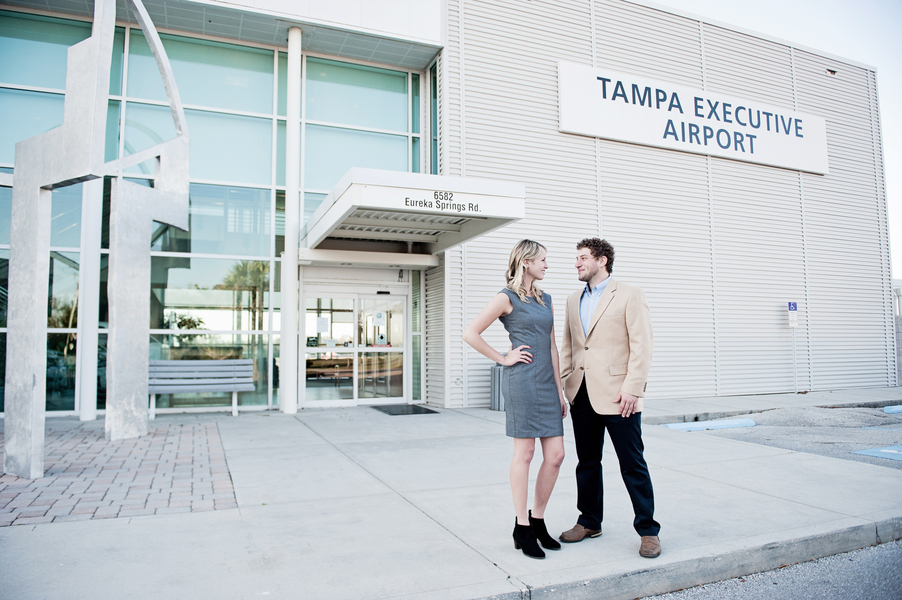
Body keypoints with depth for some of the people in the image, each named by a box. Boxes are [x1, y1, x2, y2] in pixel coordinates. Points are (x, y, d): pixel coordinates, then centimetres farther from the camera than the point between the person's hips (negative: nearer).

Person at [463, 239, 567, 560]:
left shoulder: (545, 299, 17)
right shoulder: (507, 298, -4)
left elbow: (552, 346, 17)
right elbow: (470, 334, -9)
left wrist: (559, 389, 14)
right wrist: (503, 358, -5)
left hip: (546, 382, 7)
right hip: (521, 380, -7)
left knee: (556, 455, 5)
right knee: (524, 453, 0)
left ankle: (537, 519, 23)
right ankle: (522, 527, 14)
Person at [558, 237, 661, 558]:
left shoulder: (629, 295, -3)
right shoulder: (573, 300, 15)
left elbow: (641, 345, -8)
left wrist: (632, 388, -15)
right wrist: (561, 382, 9)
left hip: (616, 395, -6)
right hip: (582, 395, 6)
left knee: (632, 465, 2)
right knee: (587, 462, 15)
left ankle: (648, 529, 17)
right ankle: (590, 522, 30)